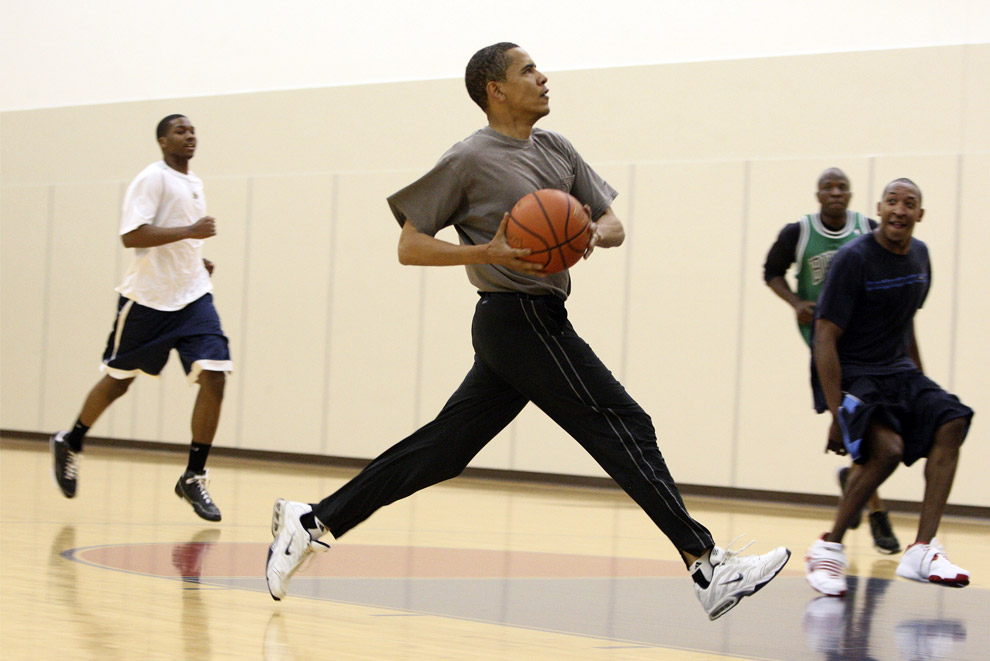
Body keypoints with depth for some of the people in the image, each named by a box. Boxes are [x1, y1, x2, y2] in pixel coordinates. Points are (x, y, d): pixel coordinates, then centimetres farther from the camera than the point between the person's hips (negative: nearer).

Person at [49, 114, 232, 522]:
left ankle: (193, 479, -4)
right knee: (118, 379, 9)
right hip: (147, 299, -6)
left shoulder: (194, 183, 15)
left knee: (213, 377, -11)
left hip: (192, 295, 6)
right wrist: (190, 231, -25)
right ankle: (69, 445, 35)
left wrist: (196, 259, 13)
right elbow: (131, 235, -22)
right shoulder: (153, 179, -10)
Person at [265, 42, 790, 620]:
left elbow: (615, 225, 16)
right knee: (626, 430, -10)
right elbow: (410, 247, -5)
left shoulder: (556, 149, 15)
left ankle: (313, 523, 14)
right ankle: (708, 567, -9)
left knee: (441, 449, 9)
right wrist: (489, 253, -19)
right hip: (520, 319, -8)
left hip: (538, 323, 8)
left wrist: (595, 234, -9)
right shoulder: (469, 160, -7)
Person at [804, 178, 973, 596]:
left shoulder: (919, 255, 7)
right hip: (851, 375, -7)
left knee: (951, 423, -15)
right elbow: (825, 338, -18)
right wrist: (836, 413, -24)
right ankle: (829, 547, -13)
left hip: (897, 371, 7)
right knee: (887, 448, -30)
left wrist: (920, 386, 22)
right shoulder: (854, 259, -15)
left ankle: (922, 551, -17)